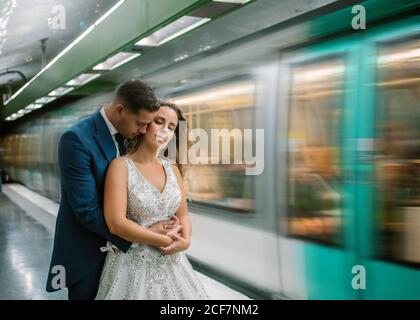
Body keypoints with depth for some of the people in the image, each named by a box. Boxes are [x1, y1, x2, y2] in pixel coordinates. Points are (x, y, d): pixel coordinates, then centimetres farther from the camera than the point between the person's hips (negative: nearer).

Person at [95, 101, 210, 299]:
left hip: (171, 264, 5)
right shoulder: (121, 165, -10)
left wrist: (185, 240, -11)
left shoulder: (173, 169, 6)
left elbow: (183, 215, 10)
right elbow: (116, 223, -18)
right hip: (133, 265, -5)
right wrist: (164, 240, -17)